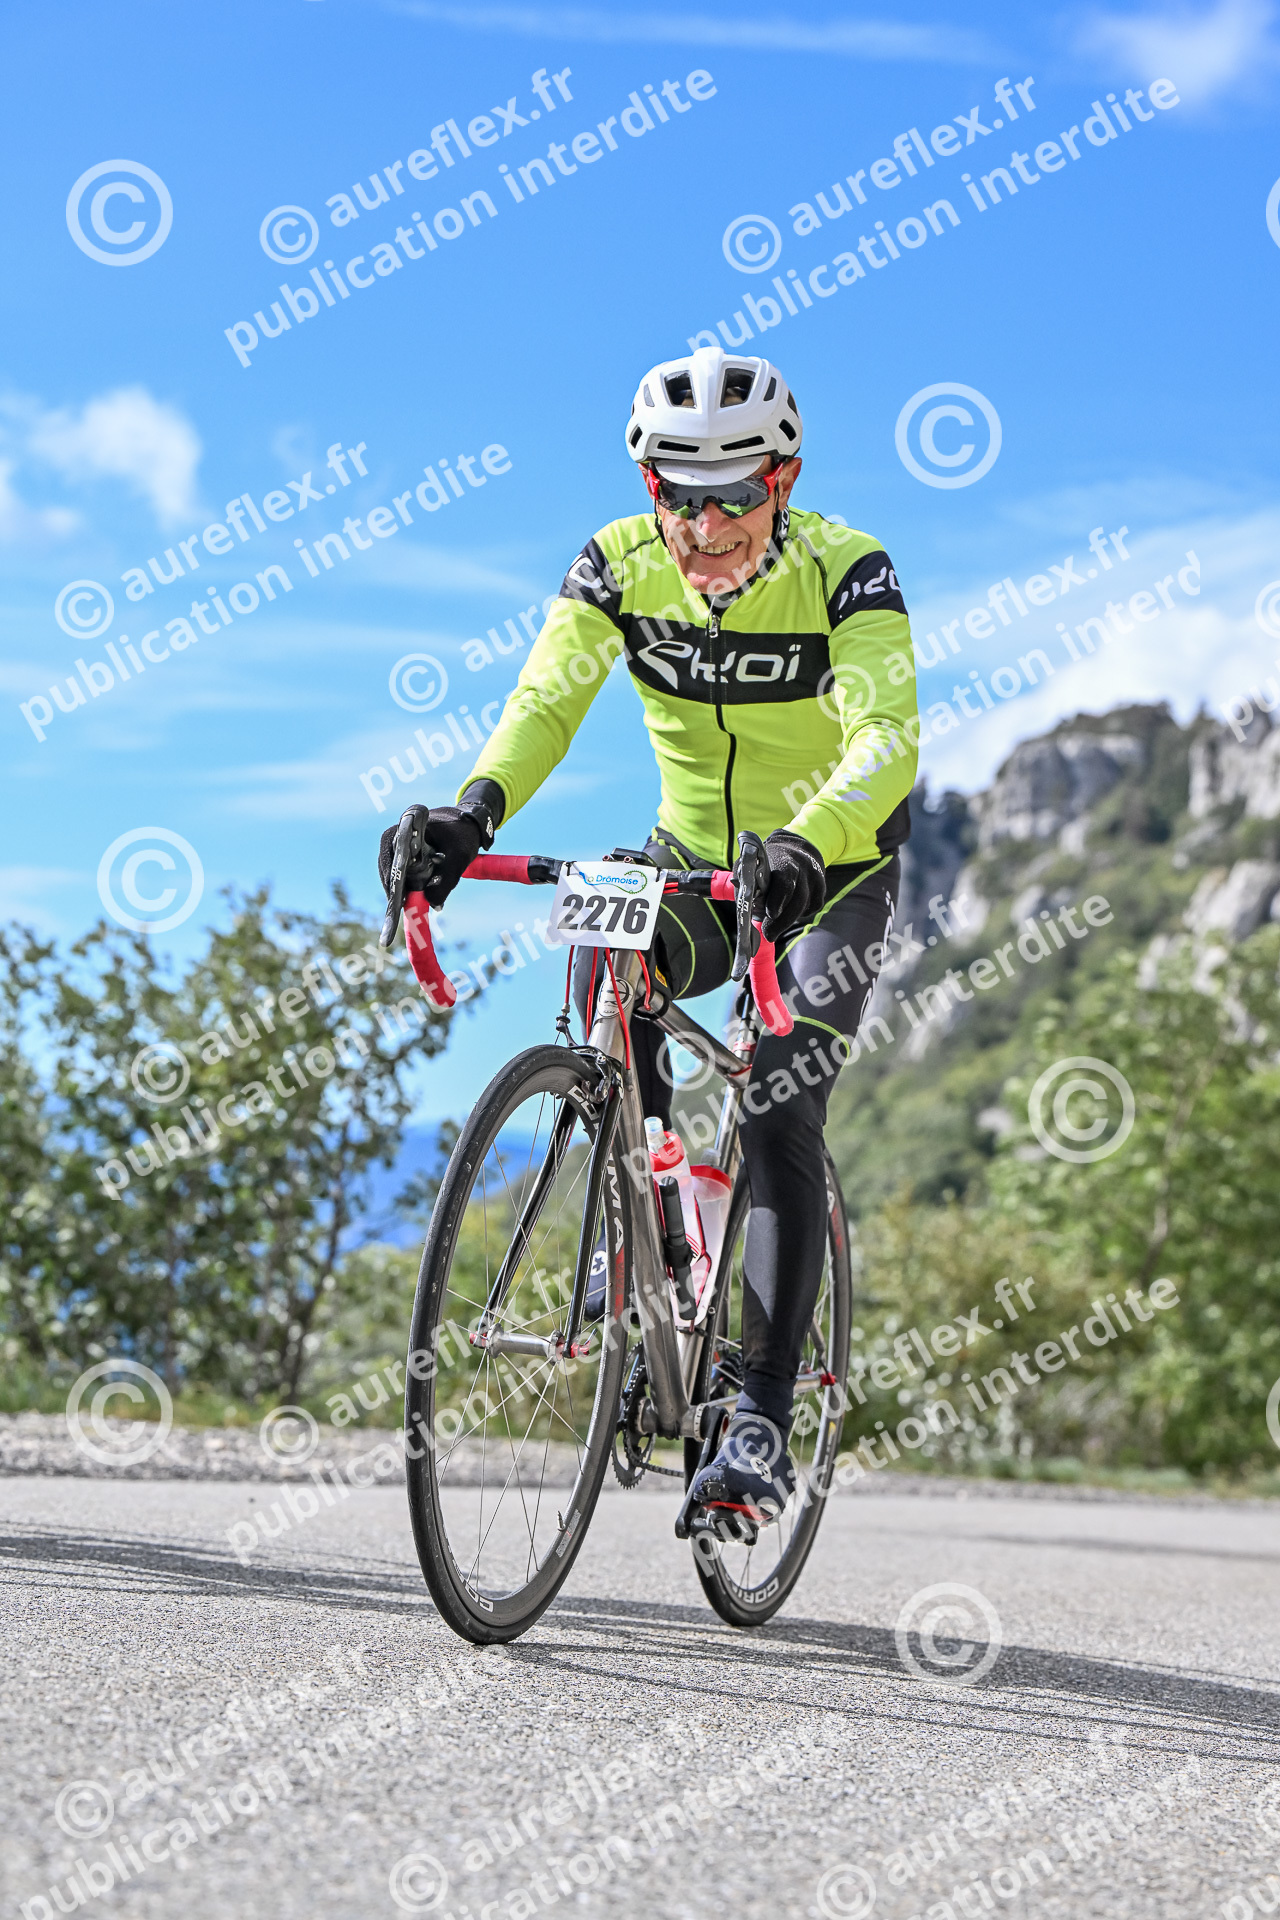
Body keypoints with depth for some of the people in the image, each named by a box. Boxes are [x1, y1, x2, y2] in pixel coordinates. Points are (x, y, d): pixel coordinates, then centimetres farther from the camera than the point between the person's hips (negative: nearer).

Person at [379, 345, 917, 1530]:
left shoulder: (843, 572, -24)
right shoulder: (619, 564, -14)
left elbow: (886, 739, -37)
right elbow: (546, 700, -26)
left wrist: (804, 849, -57)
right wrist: (475, 809, -47)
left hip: (831, 875, -3)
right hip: (692, 856, 3)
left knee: (776, 1121, -18)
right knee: (606, 967, -28)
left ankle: (761, 1421, -14)